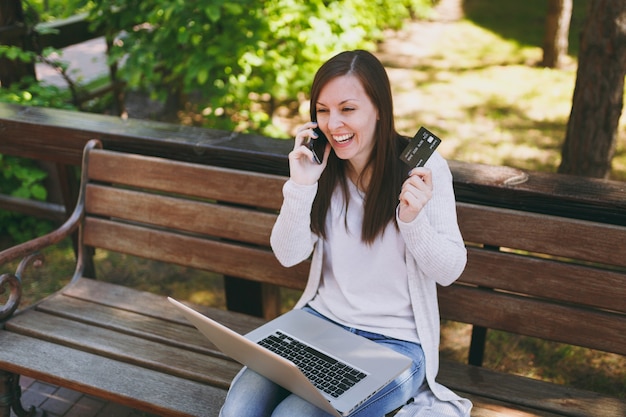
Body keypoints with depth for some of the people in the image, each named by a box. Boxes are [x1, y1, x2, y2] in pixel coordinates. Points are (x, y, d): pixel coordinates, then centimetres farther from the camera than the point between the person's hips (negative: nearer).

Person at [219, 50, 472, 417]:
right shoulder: (322, 166, 1)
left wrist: (413, 219, -28)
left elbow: (450, 271, -10)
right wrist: (301, 186, -17)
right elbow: (289, 256, -3)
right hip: (321, 319, 4)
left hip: (395, 341, -4)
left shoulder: (424, 168, -10)